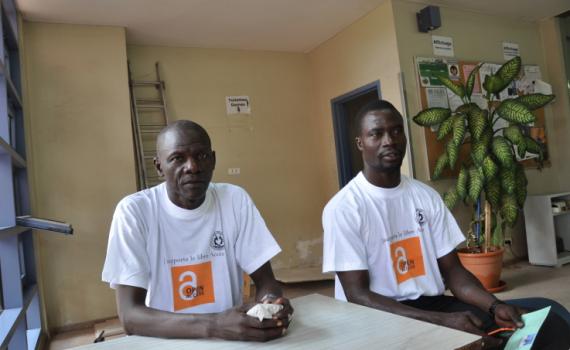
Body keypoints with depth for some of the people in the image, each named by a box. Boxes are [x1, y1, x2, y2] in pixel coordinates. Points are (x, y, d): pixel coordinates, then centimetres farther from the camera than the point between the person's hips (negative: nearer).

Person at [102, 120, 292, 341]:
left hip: (233, 335, 4)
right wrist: (213, 325, -30)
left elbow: (265, 280, 0)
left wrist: (272, 303, -22)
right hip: (166, 340, -4)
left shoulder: (235, 200, -4)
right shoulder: (134, 211, -11)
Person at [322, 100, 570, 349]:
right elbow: (357, 295, -15)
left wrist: (495, 306, -12)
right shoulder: (343, 208, -12)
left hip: (433, 303, 6)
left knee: (550, 325, -11)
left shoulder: (427, 196, 7)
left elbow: (452, 269, 8)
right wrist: (442, 320, -23)